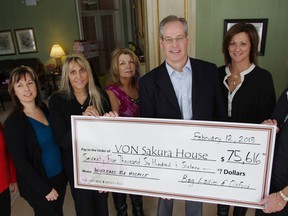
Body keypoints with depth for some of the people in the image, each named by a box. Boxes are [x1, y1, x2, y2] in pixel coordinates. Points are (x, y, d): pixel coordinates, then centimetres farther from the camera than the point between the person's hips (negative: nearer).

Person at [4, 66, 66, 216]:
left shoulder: (43, 108, -1)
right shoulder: (13, 123, -20)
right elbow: (20, 162, -18)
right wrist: (45, 188, -15)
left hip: (60, 175, 6)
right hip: (39, 185, -6)